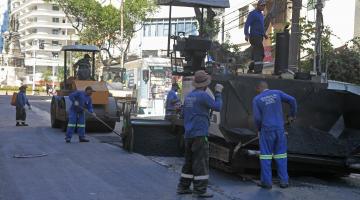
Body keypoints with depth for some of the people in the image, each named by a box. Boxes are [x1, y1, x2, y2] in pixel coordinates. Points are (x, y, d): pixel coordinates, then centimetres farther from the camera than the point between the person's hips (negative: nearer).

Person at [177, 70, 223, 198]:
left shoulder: (189, 95, 12)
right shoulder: (203, 95, -13)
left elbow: (184, 113, 19)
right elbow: (217, 107, -6)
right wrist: (218, 93, 4)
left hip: (189, 134, 8)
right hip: (199, 135, -8)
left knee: (189, 161, 15)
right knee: (201, 163, -4)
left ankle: (183, 187, 18)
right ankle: (200, 190, -3)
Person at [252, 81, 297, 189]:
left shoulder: (256, 99, -3)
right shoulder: (277, 93, 4)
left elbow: (257, 118, -9)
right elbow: (292, 100, -3)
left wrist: (259, 129, 10)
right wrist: (292, 115, 11)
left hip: (266, 130, -3)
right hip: (279, 129, 3)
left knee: (265, 156, 6)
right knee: (281, 155, 10)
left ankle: (267, 182, 7)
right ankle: (284, 181, 10)